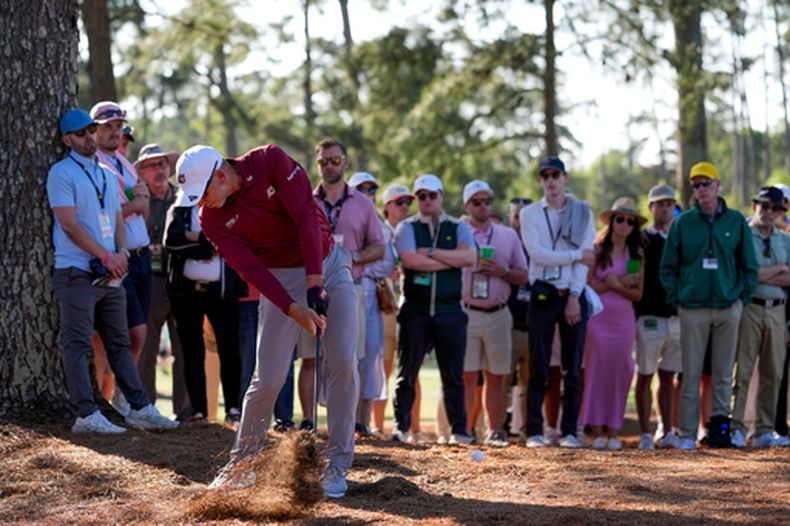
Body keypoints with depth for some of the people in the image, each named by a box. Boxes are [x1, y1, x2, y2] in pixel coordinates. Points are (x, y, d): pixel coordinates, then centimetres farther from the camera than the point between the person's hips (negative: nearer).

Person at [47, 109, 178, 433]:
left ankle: (139, 408, 13)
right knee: (77, 345, -7)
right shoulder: (62, 173, -4)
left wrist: (121, 253, -2)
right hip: (77, 272, -7)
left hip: (110, 273, 7)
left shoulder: (108, 175, 19)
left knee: (119, 344, 10)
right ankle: (86, 415, -11)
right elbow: (69, 224, -12)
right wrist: (106, 256, -14)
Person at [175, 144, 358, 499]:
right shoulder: (212, 220, -11)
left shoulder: (270, 161, -16)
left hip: (328, 266, 0)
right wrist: (294, 310, -33)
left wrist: (315, 283, -26)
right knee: (268, 379, -7)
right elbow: (250, 269, -20)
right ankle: (242, 461, 11)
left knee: (344, 364, -11)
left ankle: (337, 464, -3)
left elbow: (306, 215, -20)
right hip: (280, 281, 0)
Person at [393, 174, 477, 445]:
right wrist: (451, 260, -8)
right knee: (407, 373, 2)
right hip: (415, 310, -1)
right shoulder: (407, 228, 7)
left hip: (450, 311, 1)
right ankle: (401, 428, 7)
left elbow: (469, 257, -8)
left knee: (453, 374, 3)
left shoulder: (458, 228, 12)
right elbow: (409, 259, -12)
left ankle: (459, 430, 6)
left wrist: (431, 253, -11)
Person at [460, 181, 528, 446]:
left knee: (496, 375, 4)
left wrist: (503, 272, -6)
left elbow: (523, 276, 13)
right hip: (466, 313, -3)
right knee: (466, 375, -7)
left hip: (498, 313, 3)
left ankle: (496, 430, 9)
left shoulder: (508, 235, 14)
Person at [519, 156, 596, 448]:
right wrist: (576, 255, -8)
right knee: (538, 369, -2)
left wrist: (574, 297, -9)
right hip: (543, 296, -1)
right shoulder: (530, 213, 5)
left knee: (573, 369, 1)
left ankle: (570, 431, 5)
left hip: (573, 296, 1)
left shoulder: (582, 213, 7)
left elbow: (586, 257, -1)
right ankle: (534, 432, 0)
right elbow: (537, 254, -9)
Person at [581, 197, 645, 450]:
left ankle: (613, 433, 6)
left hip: (624, 319, 3)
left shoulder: (636, 254, 8)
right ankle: (597, 432, 2)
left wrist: (615, 285, -12)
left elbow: (638, 294, 3)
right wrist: (619, 283, -9)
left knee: (620, 373, 2)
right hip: (598, 317, -3)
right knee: (596, 370, -3)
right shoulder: (597, 249, 0)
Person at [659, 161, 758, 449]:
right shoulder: (683, 223, 5)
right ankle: (687, 434, 1)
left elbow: (749, 266, 12)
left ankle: (719, 423, 11)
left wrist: (743, 297, 4)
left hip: (728, 308, 1)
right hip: (693, 308, -1)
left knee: (723, 373, 4)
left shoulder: (736, 221, 7)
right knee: (691, 374, -1)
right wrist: (675, 298, -1)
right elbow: (667, 267, 8)